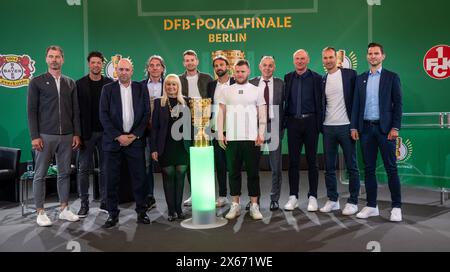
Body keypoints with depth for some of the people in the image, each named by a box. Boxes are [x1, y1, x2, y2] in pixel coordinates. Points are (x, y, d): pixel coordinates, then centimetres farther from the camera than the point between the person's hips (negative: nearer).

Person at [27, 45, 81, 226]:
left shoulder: (70, 83, 11)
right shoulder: (37, 82, 2)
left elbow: (75, 111, 10)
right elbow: (31, 111, -2)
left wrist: (76, 134, 3)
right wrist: (34, 136, -10)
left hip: (66, 136, 3)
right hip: (45, 135, -3)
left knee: (64, 173, 8)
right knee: (40, 174, 3)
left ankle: (64, 209, 18)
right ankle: (40, 212, 12)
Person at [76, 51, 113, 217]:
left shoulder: (110, 84, 5)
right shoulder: (80, 84, 2)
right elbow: (76, 109, -1)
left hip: (105, 132, 1)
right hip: (87, 133, -1)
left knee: (105, 169, 7)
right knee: (84, 169, 3)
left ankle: (105, 202, 16)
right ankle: (84, 203, 12)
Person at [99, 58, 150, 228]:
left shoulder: (141, 89, 8)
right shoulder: (108, 89, 6)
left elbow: (146, 114, 4)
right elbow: (103, 115, -1)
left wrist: (134, 135, -6)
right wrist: (118, 136, -9)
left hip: (135, 139, 0)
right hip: (113, 140, 0)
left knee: (139, 178, 2)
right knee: (111, 179, 2)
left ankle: (141, 212, 14)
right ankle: (113, 214, 14)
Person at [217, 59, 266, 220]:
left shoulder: (257, 91, 7)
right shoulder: (226, 91, 10)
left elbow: (262, 115, 5)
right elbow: (221, 113, 8)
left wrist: (261, 134, -5)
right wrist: (220, 134, 0)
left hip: (252, 138, -1)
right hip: (231, 139, 1)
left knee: (253, 173, 3)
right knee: (233, 172, 6)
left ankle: (254, 206, 11)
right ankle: (235, 205, 16)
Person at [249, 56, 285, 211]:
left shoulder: (280, 84, 4)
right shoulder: (252, 83, 5)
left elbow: (284, 105, 3)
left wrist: (282, 126, -4)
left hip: (274, 127, 0)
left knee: (276, 167, 6)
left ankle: (274, 199, 18)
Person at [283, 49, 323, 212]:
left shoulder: (316, 78, 2)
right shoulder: (288, 78, 9)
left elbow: (320, 102, -1)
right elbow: (285, 100, 10)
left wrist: (319, 123, -7)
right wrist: (285, 121, 3)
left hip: (310, 122, -2)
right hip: (293, 122, 2)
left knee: (312, 160, 5)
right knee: (293, 161, 5)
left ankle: (312, 197, 13)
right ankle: (293, 197, 14)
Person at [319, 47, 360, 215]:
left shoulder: (350, 74, -1)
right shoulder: (322, 80, 11)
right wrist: (320, 125, 7)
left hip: (345, 126, -4)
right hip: (328, 128, 4)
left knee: (352, 167, 2)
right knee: (329, 167, 8)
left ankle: (353, 202, 11)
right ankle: (332, 200, 18)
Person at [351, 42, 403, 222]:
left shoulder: (392, 77, 3)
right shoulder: (361, 78, 12)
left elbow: (397, 104, -2)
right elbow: (356, 104, 11)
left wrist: (395, 128, -10)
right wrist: (354, 127, 3)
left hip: (384, 128, -3)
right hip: (366, 128, 3)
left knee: (391, 168, -1)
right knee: (369, 168, 7)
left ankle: (396, 206, 8)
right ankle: (371, 206, 16)